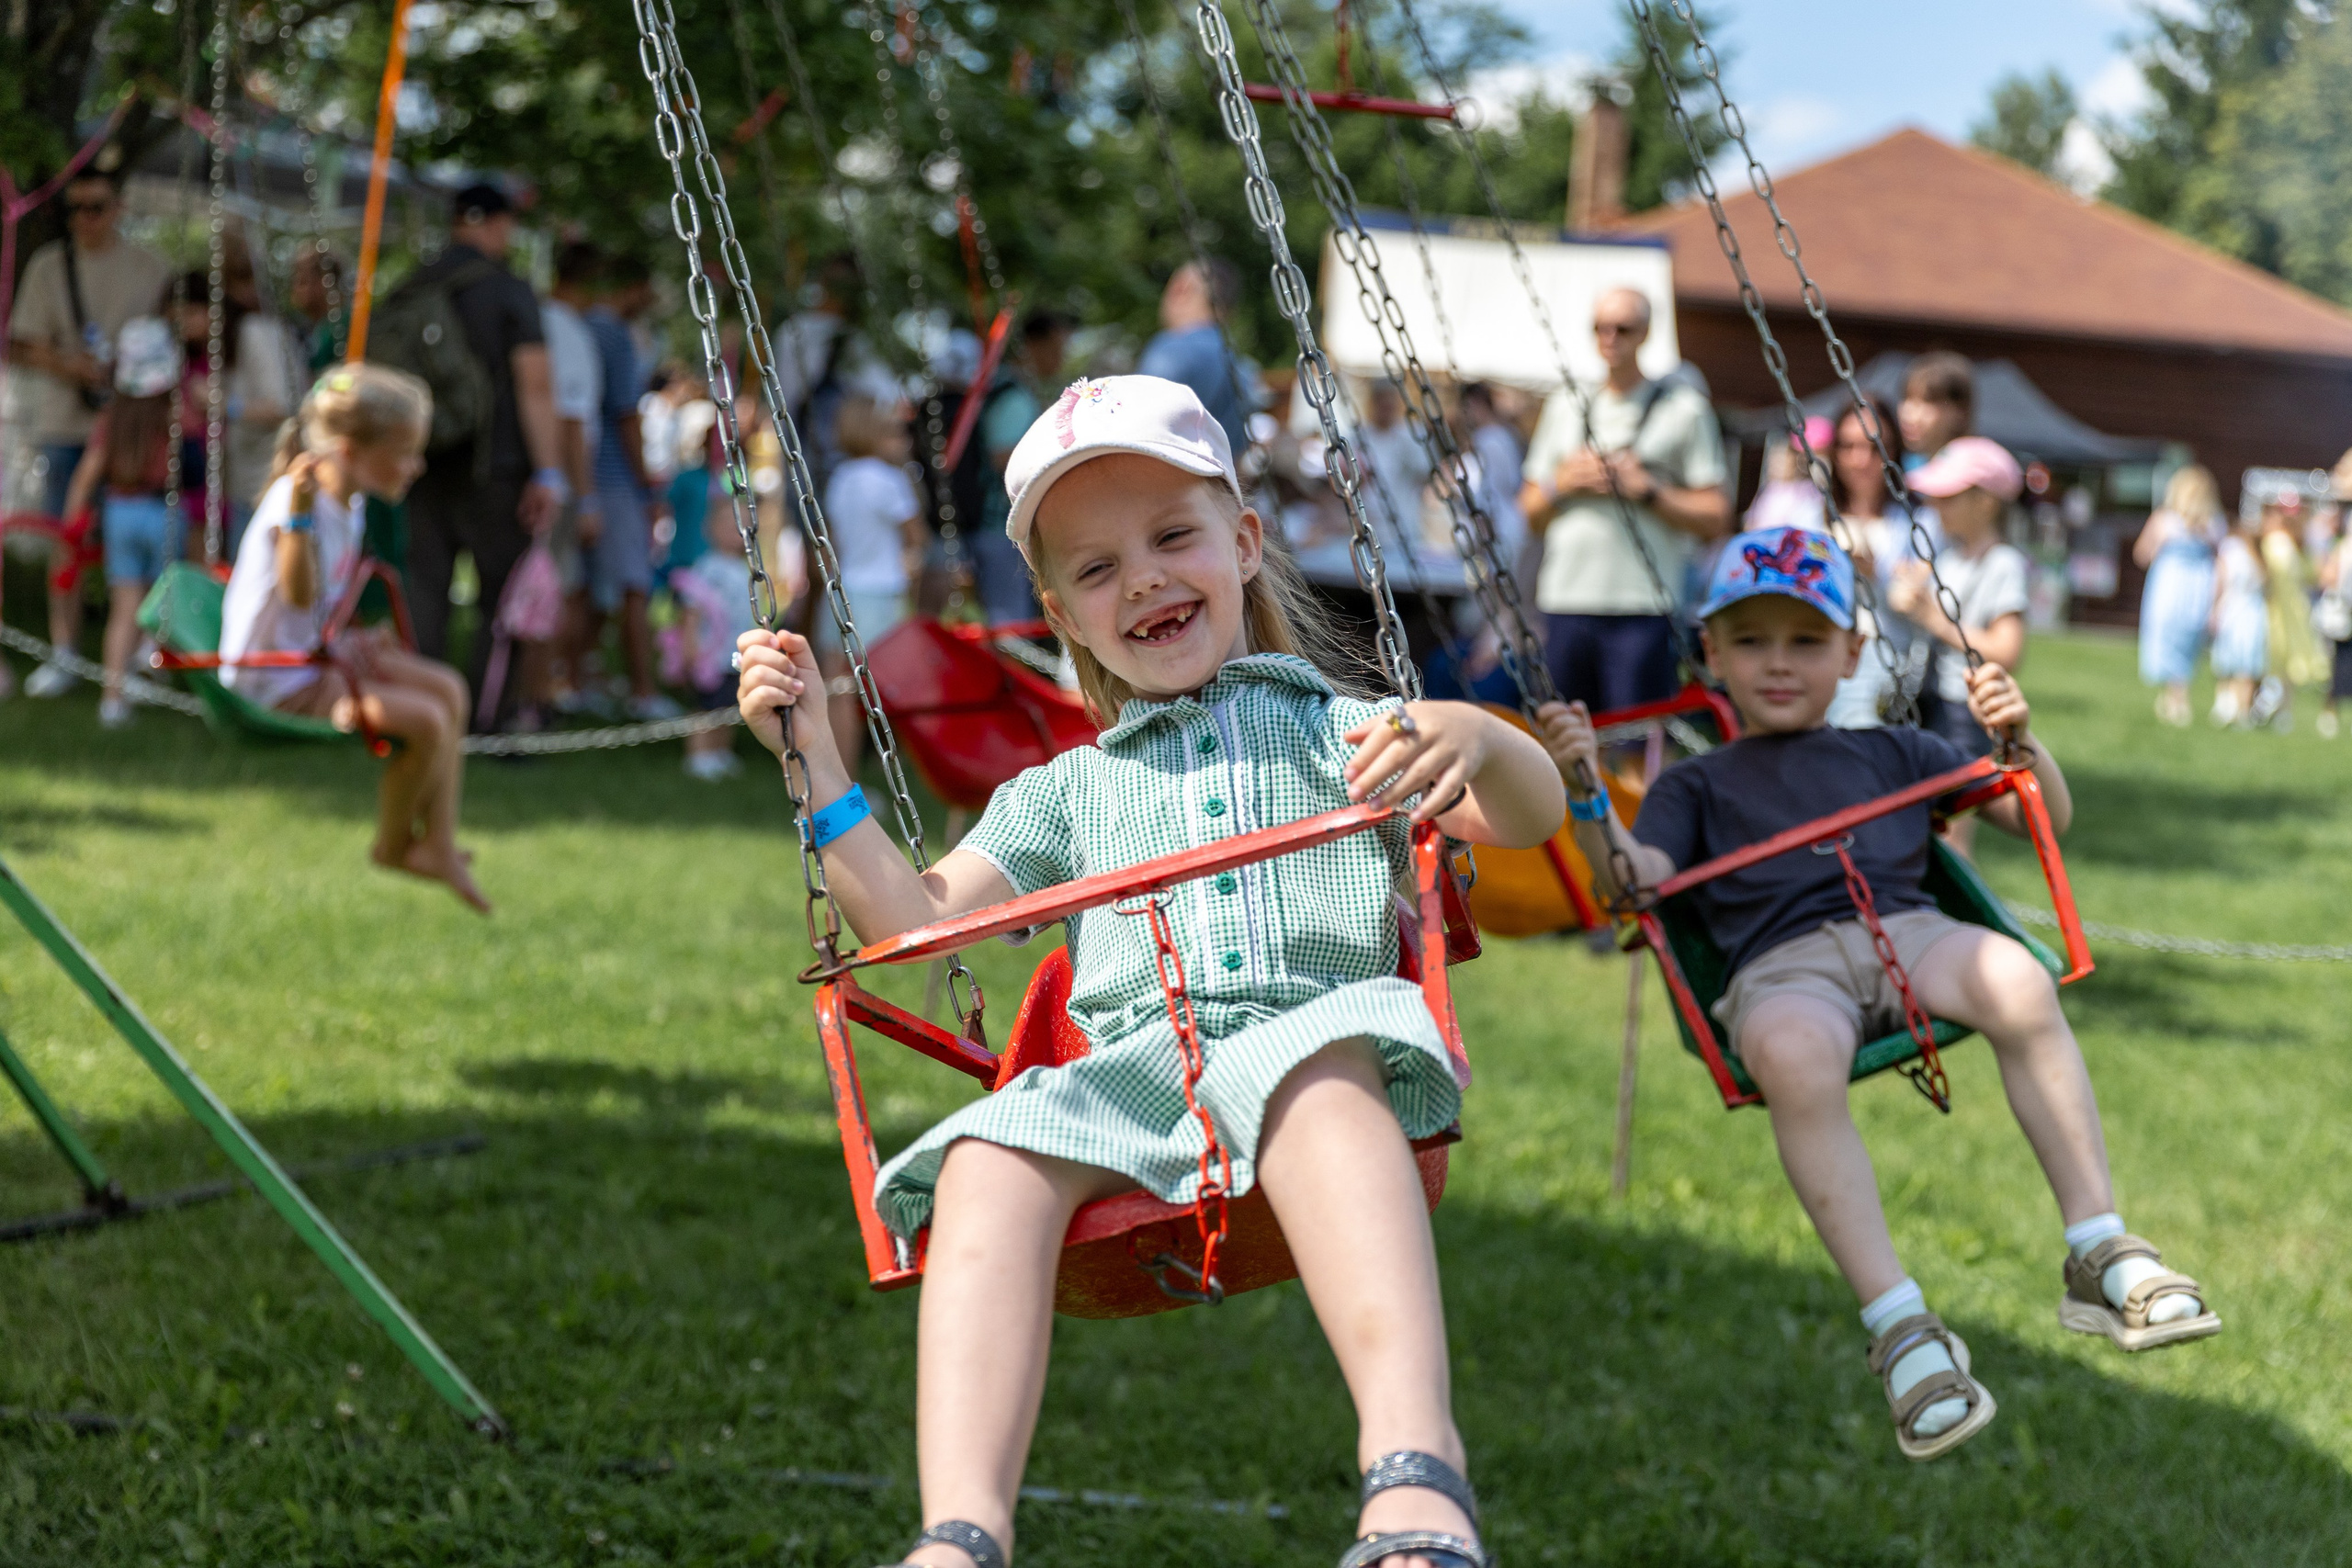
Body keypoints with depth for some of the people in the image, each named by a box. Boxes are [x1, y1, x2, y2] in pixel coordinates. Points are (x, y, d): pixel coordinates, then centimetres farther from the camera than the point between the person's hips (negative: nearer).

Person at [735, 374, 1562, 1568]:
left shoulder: (1339, 732, 23)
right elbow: (919, 917, 21)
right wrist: (817, 761, 16)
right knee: (989, 1160, -30)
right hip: (1126, 1064, 3)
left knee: (1318, 1070, -39)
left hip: (1313, 1030, -3)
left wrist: (1476, 739, -16)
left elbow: (1530, 818, 7)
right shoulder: (1065, 792, 32)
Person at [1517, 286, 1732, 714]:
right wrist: (1563, 483, 0)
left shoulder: (1683, 409, 4)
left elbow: (1716, 521, 0)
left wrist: (1646, 490, -9)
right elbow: (1531, 511, 19)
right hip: (1564, 602, 4)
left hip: (1642, 612, -4)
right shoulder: (1564, 406, 17)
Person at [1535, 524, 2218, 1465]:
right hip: (1783, 969, -2)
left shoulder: (1892, 753, 32)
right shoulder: (1695, 785, 27)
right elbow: (1636, 879, 7)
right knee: (1793, 1052, -40)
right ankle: (1898, 1326, -35)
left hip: (1907, 931, 2)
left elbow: (2045, 820, 29)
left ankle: (2100, 1257, -25)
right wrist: (1587, 795, -9)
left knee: (2016, 982, -34)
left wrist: (2020, 739, 9)